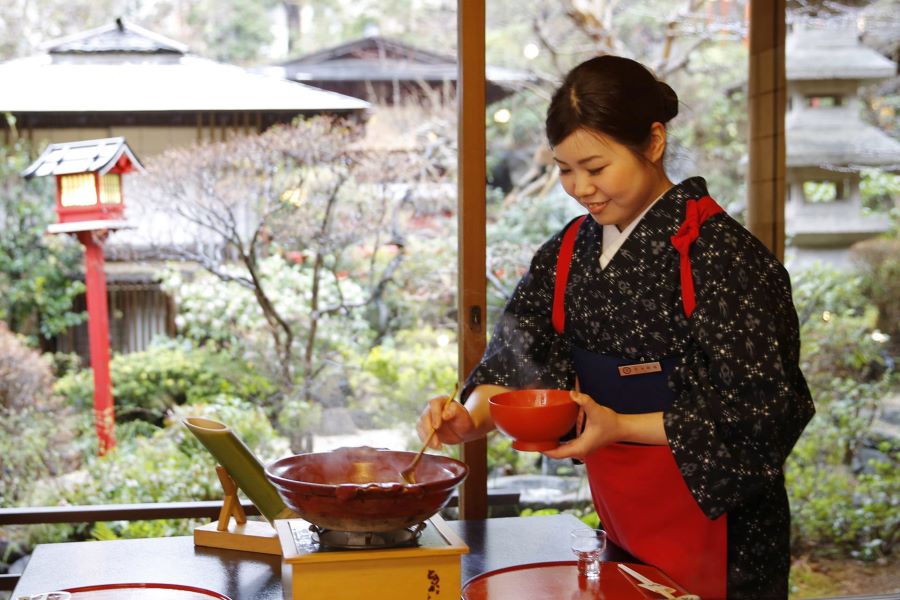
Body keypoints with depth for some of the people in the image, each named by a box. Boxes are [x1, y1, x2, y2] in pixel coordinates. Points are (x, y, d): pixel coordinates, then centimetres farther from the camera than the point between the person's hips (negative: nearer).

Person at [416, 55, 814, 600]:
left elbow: (758, 407, -19)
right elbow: (517, 360, 2)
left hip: (711, 520, -6)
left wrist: (620, 427, -24)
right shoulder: (572, 249, 4)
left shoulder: (716, 251, -17)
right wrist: (472, 419, -18)